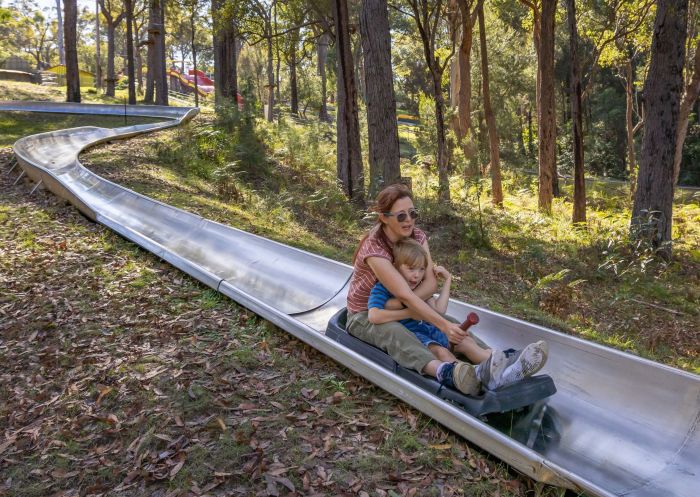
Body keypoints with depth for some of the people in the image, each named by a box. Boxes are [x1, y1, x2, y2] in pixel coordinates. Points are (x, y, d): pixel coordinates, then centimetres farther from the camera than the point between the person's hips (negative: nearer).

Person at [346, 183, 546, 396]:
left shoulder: (417, 237, -6)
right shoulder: (373, 248, -27)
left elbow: (431, 282, -18)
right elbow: (405, 294, -36)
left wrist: (398, 305, -33)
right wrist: (443, 325, -43)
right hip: (365, 316, -6)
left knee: (455, 325, -16)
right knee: (394, 333, -39)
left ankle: (495, 360, -40)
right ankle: (447, 372, -66)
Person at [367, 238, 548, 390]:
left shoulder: (419, 287, 16)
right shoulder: (382, 288, -8)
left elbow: (439, 309, 5)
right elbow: (373, 316, -26)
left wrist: (447, 281, 3)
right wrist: (409, 312, -19)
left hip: (424, 329, 9)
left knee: (465, 340, -10)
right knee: (440, 351, -32)